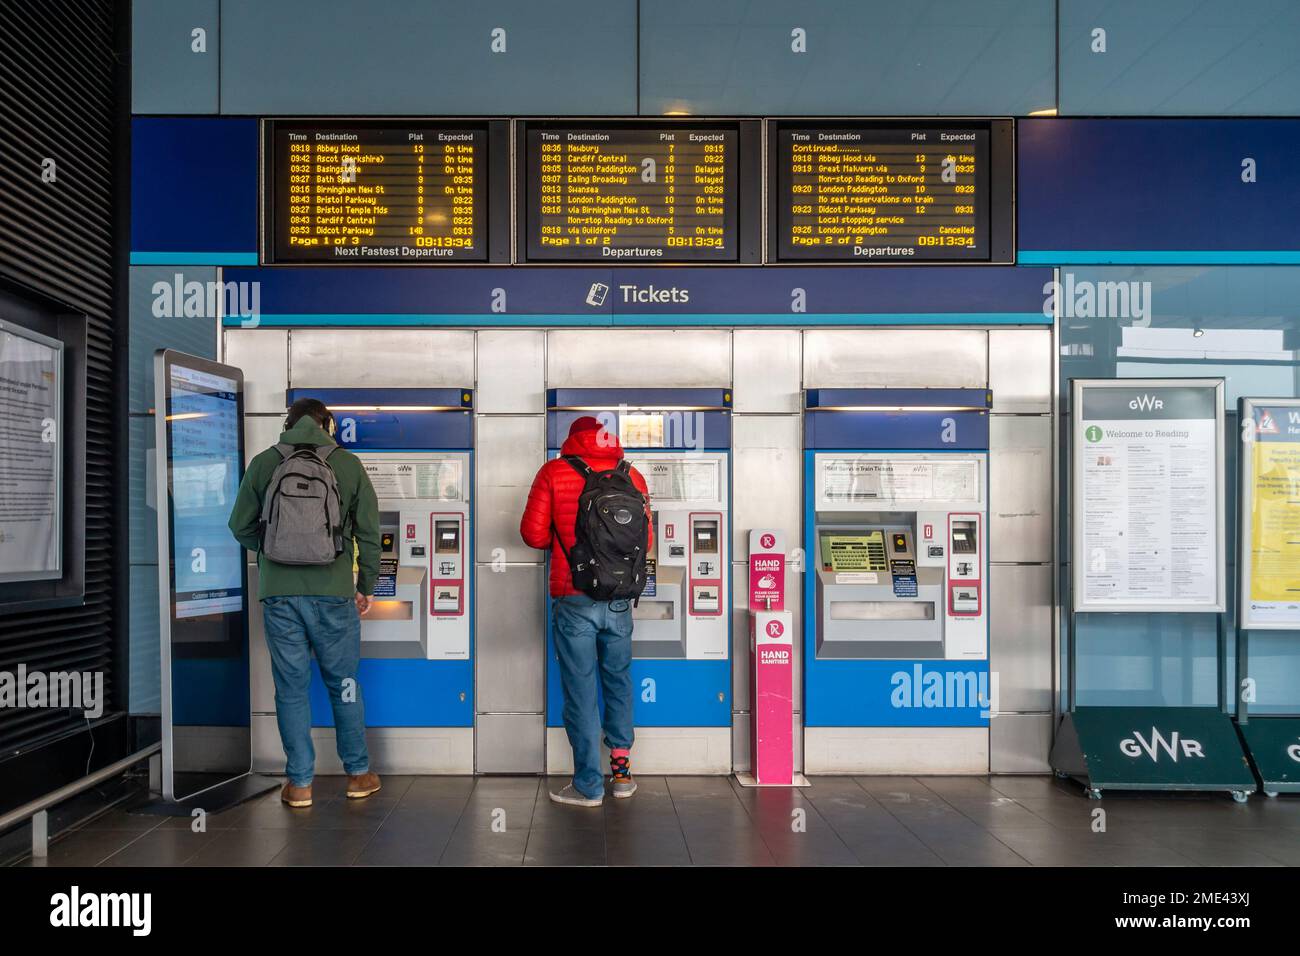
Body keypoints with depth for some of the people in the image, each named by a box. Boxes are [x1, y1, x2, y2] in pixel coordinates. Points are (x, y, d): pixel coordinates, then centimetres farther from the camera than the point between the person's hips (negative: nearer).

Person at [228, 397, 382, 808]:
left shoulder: (263, 463, 3)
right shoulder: (348, 464, 2)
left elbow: (241, 526, 7)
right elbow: (369, 531, 2)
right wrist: (366, 586, 13)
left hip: (279, 593, 0)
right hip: (333, 592, 0)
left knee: (291, 687, 8)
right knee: (343, 684, 12)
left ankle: (299, 783, 14)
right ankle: (358, 774, 22)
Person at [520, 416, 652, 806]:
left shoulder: (554, 473, -2)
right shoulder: (632, 476, 5)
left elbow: (533, 534, -4)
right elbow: (646, 541, 7)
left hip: (574, 602, -3)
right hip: (619, 600, 3)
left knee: (581, 692, 5)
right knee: (618, 685, 18)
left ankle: (588, 786, 13)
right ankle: (621, 772, 24)